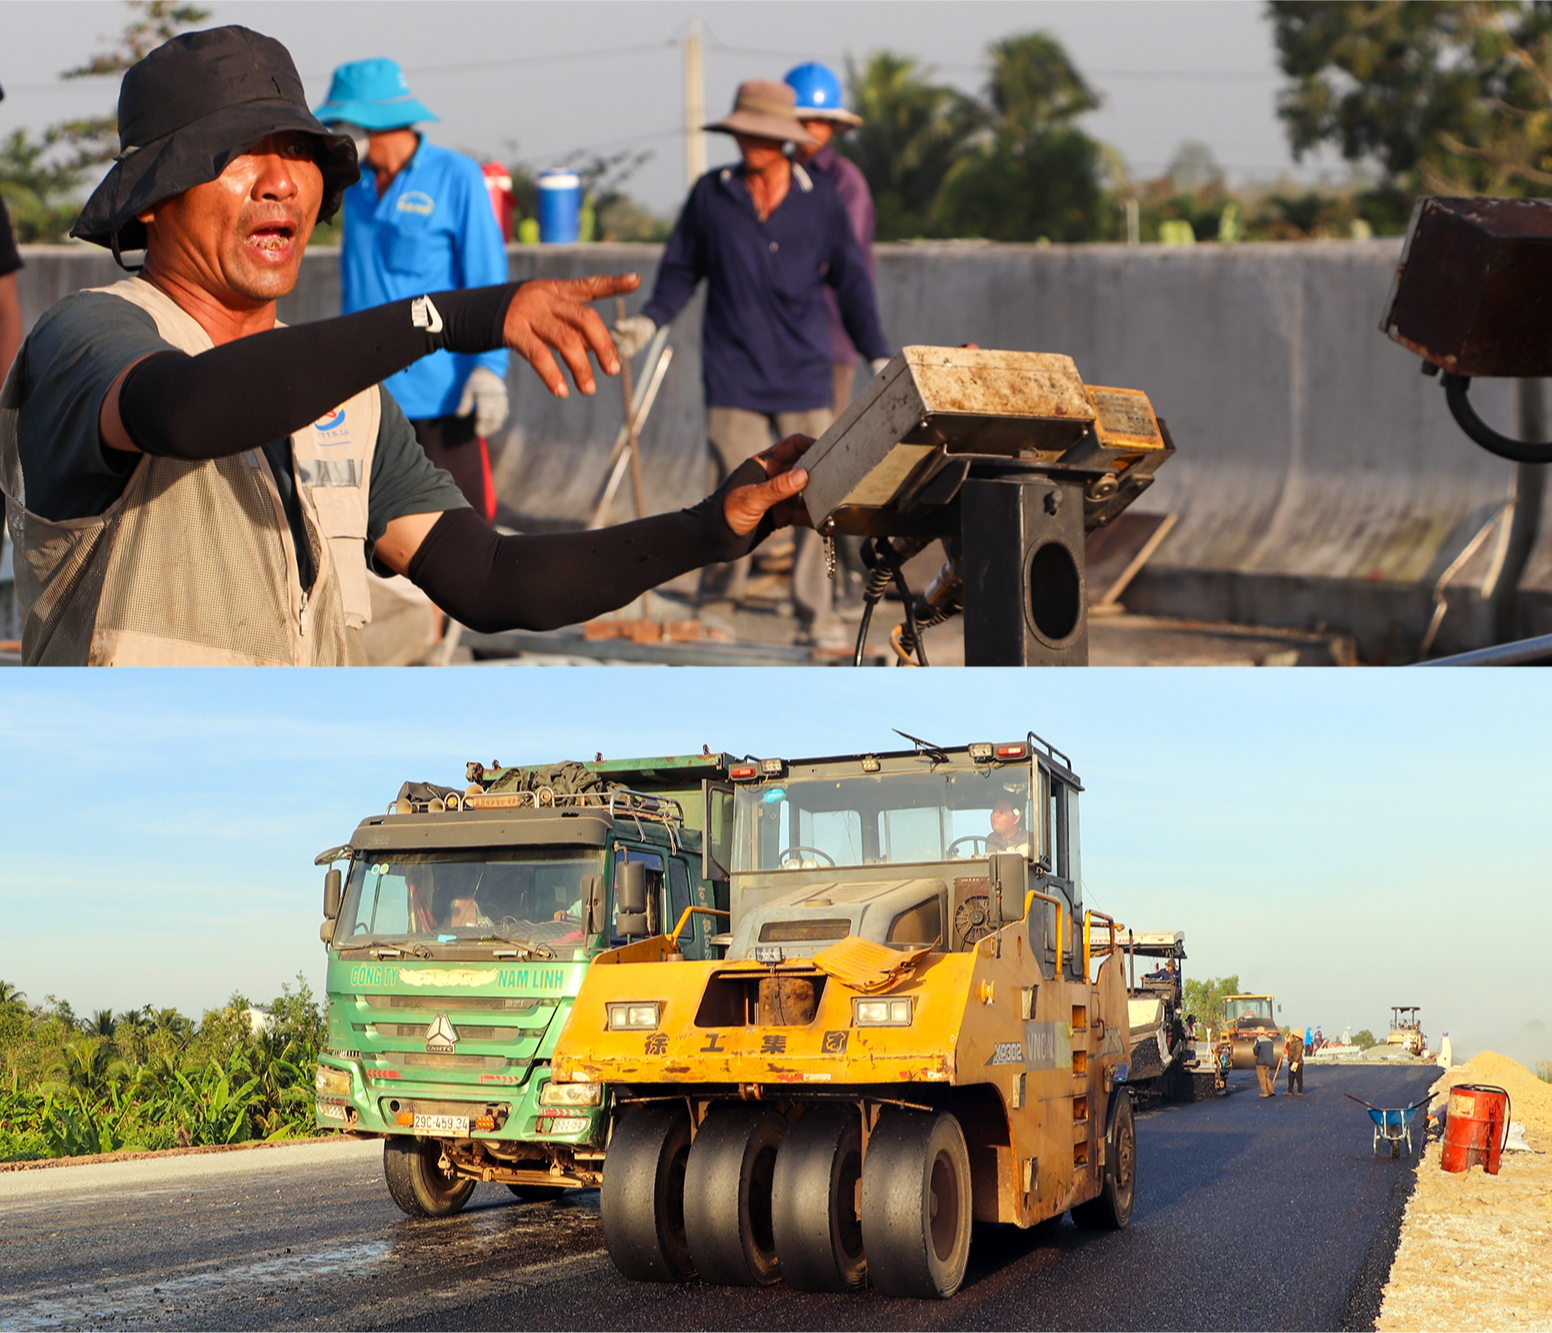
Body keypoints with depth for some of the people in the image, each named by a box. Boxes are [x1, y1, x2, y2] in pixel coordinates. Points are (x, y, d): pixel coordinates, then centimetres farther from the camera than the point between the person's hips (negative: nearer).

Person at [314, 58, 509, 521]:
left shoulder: (456, 176, -4)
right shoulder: (356, 184, 13)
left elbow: (488, 279, -7)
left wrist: (490, 368, -16)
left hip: (442, 393, -6)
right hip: (366, 392, 6)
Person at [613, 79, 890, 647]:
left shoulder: (821, 201, 5)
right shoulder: (710, 195, 4)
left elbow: (851, 282, 10)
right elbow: (681, 270, 12)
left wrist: (878, 355, 5)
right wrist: (650, 320, -4)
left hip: (804, 373, 1)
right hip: (733, 373, -1)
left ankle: (815, 612, 11)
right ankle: (719, 604, 14)